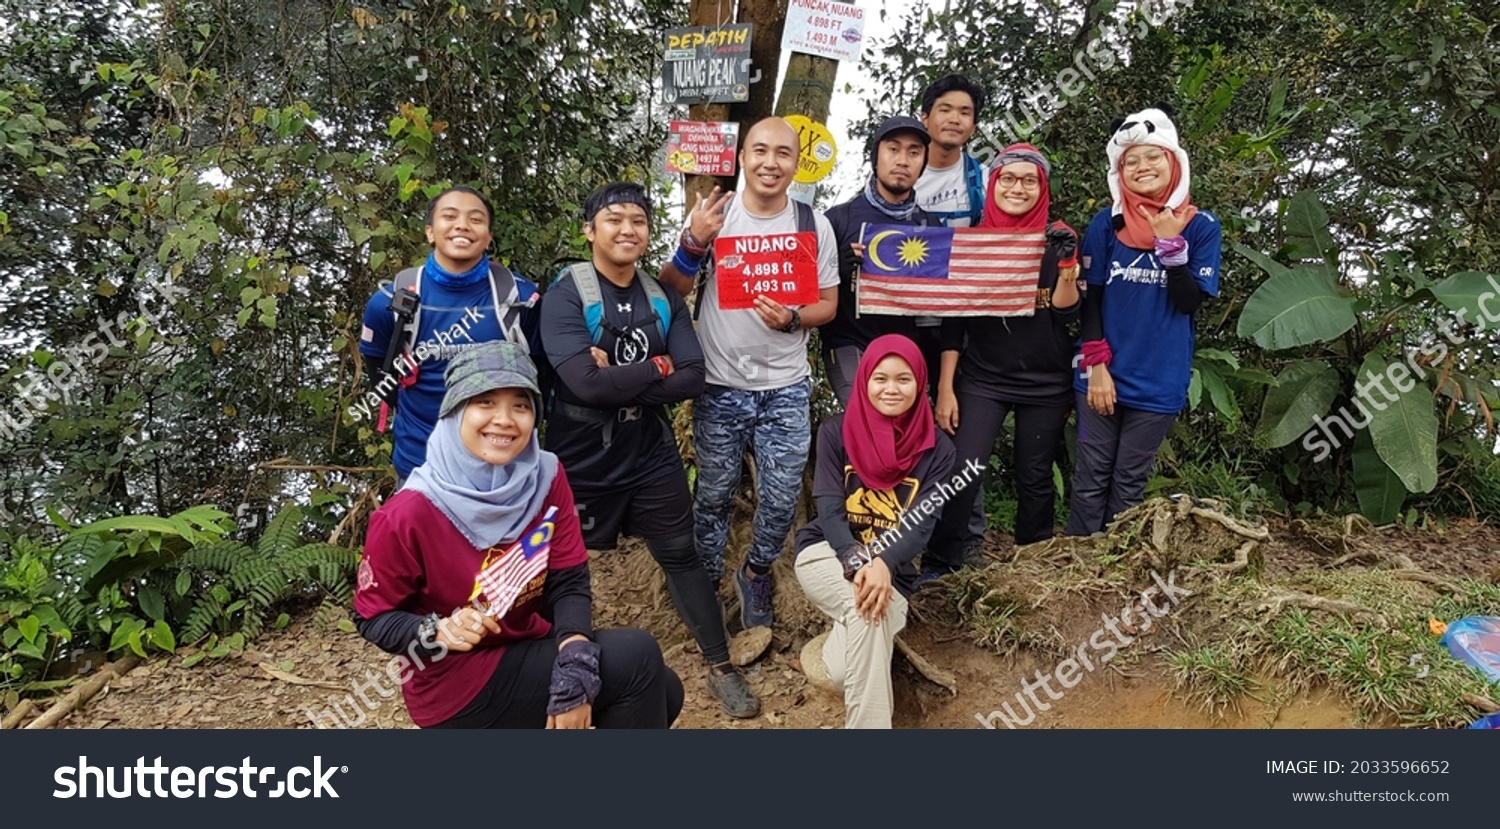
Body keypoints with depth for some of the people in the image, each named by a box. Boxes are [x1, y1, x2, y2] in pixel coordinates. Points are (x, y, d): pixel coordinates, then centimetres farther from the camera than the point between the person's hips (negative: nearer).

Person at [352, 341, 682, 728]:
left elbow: (569, 582, -9)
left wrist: (574, 670, -25)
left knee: (661, 692, 5)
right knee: (637, 658, -17)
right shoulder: (409, 515, -23)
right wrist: (439, 633, -32)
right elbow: (372, 618, -12)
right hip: (457, 684, -6)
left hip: (527, 648, 6)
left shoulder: (546, 477, -9)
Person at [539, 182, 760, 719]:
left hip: (652, 455, 4)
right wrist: (658, 367, -16)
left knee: (680, 555, 11)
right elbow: (586, 383, -26)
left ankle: (721, 668, 24)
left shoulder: (664, 298, 2)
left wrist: (619, 379, -19)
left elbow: (692, 380, -8)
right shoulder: (565, 296, -13)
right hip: (583, 462, -4)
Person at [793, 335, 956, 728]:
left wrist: (883, 565, -34)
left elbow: (922, 524, -12)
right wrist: (857, 565, -32)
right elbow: (829, 509, -12)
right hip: (827, 554, -2)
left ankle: (838, 646, 5)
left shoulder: (937, 450, -3)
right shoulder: (836, 432, -5)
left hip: (891, 570, 2)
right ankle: (870, 722, -24)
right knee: (866, 607, -34)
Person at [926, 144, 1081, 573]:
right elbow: (953, 320, 1)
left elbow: (1066, 314, -5)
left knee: (1034, 480, 9)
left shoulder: (1058, 239, 0)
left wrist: (1068, 267, -21)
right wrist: (945, 387, -2)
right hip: (981, 380, -1)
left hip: (1046, 384, 1)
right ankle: (938, 567, -2)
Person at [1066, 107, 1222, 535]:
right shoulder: (1107, 223, 0)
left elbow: (1188, 302, -7)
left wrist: (1171, 245, -18)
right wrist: (1096, 365, -8)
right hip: (1103, 374, 0)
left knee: (1129, 483, 9)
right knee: (1091, 479, 5)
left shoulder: (1201, 226, -1)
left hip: (1158, 381, 0)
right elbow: (1090, 300, 0)